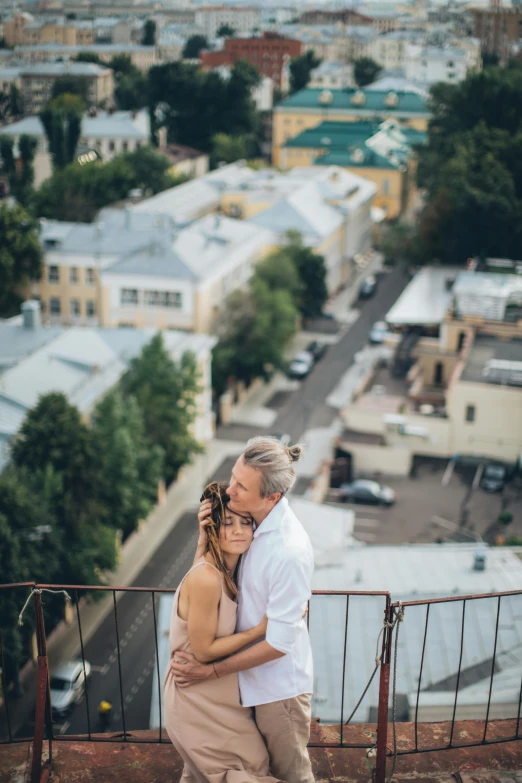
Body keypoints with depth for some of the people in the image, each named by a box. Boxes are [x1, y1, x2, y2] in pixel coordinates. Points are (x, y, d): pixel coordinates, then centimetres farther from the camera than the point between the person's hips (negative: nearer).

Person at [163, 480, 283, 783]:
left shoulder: (229, 568, -3)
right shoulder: (205, 579, -30)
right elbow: (203, 650, -24)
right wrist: (260, 630, -22)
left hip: (215, 692, 8)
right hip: (201, 699, -8)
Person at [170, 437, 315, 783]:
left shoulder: (290, 553, -32)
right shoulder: (251, 519, -8)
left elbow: (278, 643, -25)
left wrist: (210, 671, -18)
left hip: (278, 685, -7)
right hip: (254, 677, 7)